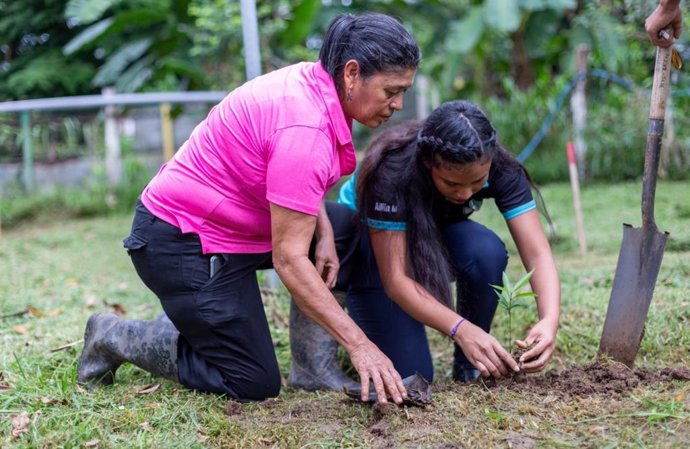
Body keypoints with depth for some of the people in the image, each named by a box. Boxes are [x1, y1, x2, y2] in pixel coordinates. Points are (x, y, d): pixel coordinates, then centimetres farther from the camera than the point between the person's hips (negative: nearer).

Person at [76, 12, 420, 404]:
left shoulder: (313, 82, -2)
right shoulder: (305, 129, -30)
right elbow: (289, 258, -28)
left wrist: (323, 230, -3)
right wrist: (358, 344, -26)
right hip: (182, 244, -10)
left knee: (343, 226, 6)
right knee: (255, 384, -4)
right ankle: (118, 338, 7)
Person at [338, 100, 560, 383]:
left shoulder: (500, 169, -26)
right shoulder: (391, 172, -37)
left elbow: (537, 254, -28)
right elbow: (395, 280, -37)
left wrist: (549, 320, -46)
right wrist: (460, 329, -49)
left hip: (436, 236, 4)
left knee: (487, 251, -32)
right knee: (410, 375, -18)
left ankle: (469, 363, -9)